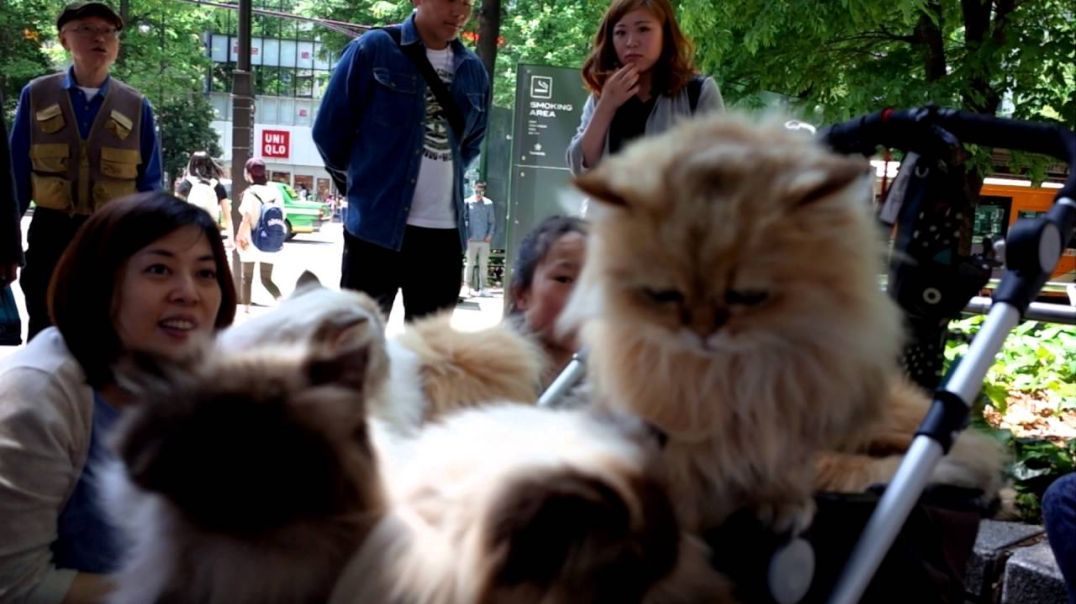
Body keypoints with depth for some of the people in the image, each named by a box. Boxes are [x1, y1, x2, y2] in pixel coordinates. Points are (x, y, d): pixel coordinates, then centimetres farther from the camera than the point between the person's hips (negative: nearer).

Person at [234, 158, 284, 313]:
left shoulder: (250, 193, -13)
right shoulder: (274, 191, 2)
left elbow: (247, 219, -16)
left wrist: (240, 237, -6)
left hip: (251, 240, -4)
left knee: (247, 278, 14)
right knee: (266, 279, 11)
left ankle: (246, 308, 18)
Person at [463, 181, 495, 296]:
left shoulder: (488, 203, 3)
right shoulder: (468, 202, 0)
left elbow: (492, 221, 8)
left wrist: (490, 234, -3)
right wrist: (465, 235, -5)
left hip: (484, 240, 1)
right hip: (471, 239, -1)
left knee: (484, 265, 3)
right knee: (470, 264, 4)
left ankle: (482, 288, 8)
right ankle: (469, 286, 11)